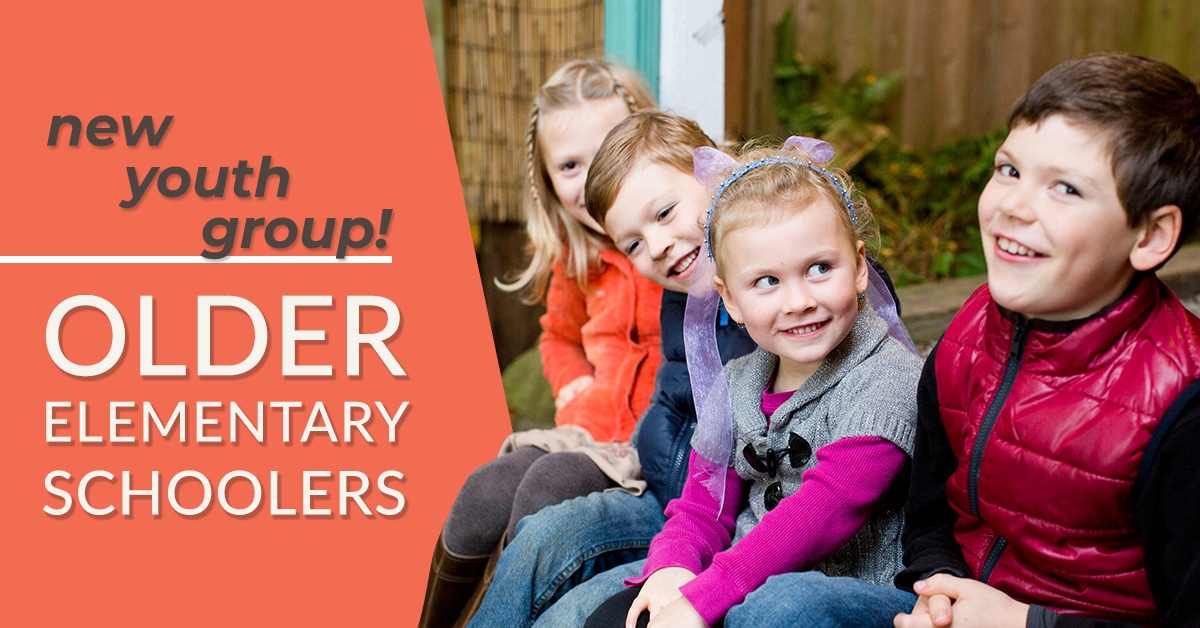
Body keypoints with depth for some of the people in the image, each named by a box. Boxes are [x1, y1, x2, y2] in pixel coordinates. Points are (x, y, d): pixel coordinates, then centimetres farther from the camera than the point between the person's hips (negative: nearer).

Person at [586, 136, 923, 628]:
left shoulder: (887, 379, -13)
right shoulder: (736, 384, 9)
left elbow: (826, 509, -23)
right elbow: (705, 506, 12)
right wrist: (671, 567, -12)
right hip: (742, 586, 6)